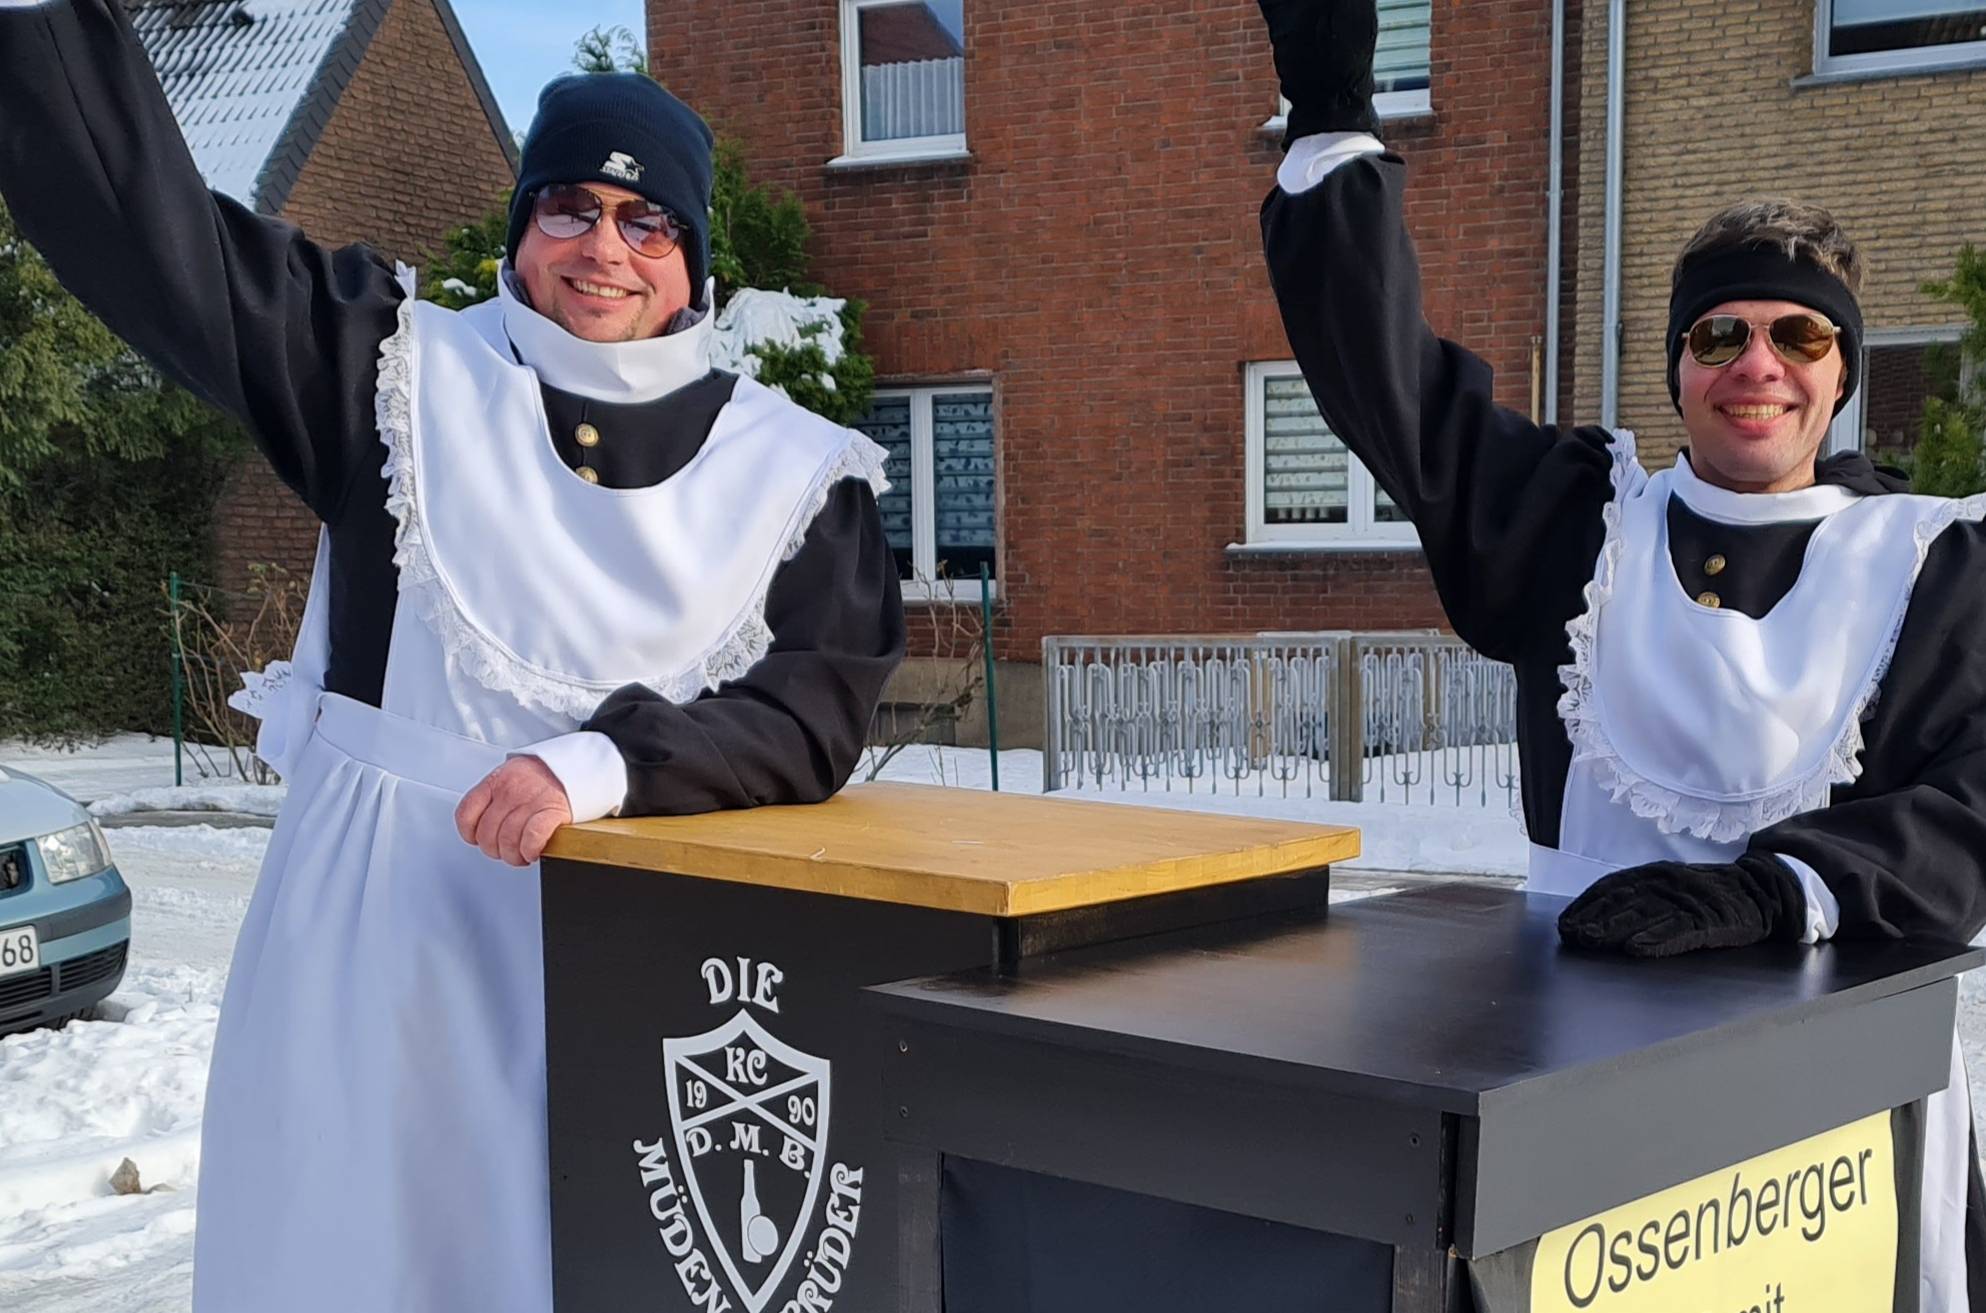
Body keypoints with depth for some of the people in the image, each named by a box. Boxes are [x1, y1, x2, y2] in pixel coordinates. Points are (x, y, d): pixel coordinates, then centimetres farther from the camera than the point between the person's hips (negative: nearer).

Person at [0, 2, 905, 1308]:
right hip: (373, 913, 0)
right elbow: (150, 227, -4)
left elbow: (817, 712, -5)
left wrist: (603, 766, -20)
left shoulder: (798, 474, 2)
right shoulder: (406, 374, 3)